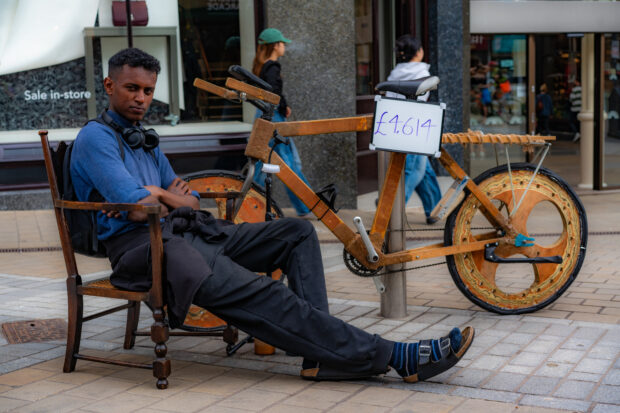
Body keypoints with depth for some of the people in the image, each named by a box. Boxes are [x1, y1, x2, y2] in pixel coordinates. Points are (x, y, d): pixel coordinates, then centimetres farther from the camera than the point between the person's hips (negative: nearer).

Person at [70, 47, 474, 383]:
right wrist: (171, 198, 4)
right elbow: (139, 209, -16)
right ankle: (392, 356, -29)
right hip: (142, 247, -9)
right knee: (258, 294, -28)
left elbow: (190, 202, 20)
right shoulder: (95, 137, -3)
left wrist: (157, 194, -1)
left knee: (298, 232, -1)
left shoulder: (145, 140, 25)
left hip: (189, 232, 10)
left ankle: (320, 351, -15)